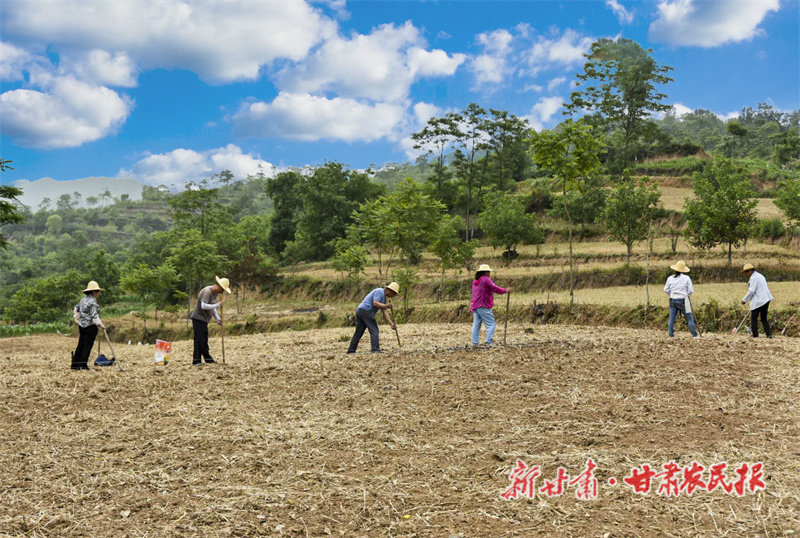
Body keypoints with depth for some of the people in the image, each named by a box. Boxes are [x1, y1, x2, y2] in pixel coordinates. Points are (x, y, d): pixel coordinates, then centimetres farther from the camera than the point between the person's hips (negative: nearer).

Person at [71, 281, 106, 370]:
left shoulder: (83, 300, 12)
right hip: (90, 327, -9)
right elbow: (94, 315, -20)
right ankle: (83, 365, -1)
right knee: (87, 346, -2)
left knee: (80, 345, 13)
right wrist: (100, 324, -14)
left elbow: (76, 309, 23)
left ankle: (74, 364, 16)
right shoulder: (92, 301, -16)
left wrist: (77, 319, 30)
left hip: (81, 326, 9)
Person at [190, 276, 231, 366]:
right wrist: (217, 305, -23)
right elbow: (204, 306, -28)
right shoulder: (207, 291, -20)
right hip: (198, 318, -9)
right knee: (199, 339, -10)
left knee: (204, 340, 13)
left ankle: (208, 359, 19)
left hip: (204, 320, 9)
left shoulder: (216, 293, 11)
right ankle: (196, 361, -8)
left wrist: (217, 318, 9)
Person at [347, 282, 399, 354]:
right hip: (366, 310, -10)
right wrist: (387, 306, -16)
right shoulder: (380, 291, -4)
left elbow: (385, 313, 17)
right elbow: (375, 303, -18)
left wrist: (391, 324, 7)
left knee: (359, 332, 11)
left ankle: (351, 350, 12)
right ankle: (375, 349, -14)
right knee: (374, 331, -8)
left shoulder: (384, 297, 23)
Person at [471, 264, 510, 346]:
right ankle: (488, 341, -15)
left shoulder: (475, 282, 20)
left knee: (476, 325, 6)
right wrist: (505, 290, -4)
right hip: (483, 307, -8)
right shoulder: (486, 279, -7)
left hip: (475, 306, 8)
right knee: (491, 324, -5)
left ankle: (474, 342, 1)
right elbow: (495, 288, -13)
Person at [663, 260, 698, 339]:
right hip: (683, 300, -3)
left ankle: (671, 335, 7)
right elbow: (691, 290, -5)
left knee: (672, 318, 7)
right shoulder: (686, 278, -7)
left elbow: (666, 290, 4)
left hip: (673, 300, 3)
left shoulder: (670, 278, 1)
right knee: (689, 318, 4)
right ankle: (694, 335, 6)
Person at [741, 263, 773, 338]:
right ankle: (769, 334, 3)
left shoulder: (753, 278, -11)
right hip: (766, 300, 9)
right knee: (764, 319, 12)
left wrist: (745, 300, -9)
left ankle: (755, 335, 1)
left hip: (758, 301, -9)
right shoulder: (760, 276, 19)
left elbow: (751, 291, -16)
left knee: (753, 318, 0)